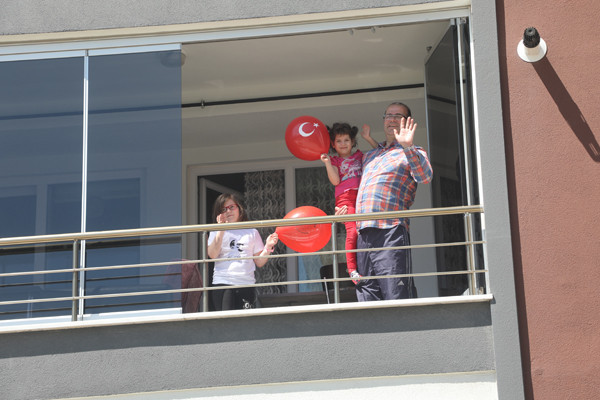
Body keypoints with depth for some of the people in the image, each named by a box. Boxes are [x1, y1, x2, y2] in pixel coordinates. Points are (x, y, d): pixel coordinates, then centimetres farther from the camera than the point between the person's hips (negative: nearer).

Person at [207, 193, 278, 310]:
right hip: (222, 283, -2)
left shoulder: (252, 232, 14)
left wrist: (268, 247, -4)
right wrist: (221, 230, -8)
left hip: (246, 284, 2)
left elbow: (259, 262, 12)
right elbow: (212, 255, -8)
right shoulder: (216, 232, 10)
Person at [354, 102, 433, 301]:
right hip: (364, 234, 6)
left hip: (390, 233, -6)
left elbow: (425, 176, -13)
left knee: (396, 297, -13)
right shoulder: (370, 156, 27)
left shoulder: (413, 153, 8)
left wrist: (407, 147, -26)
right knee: (367, 298, 6)